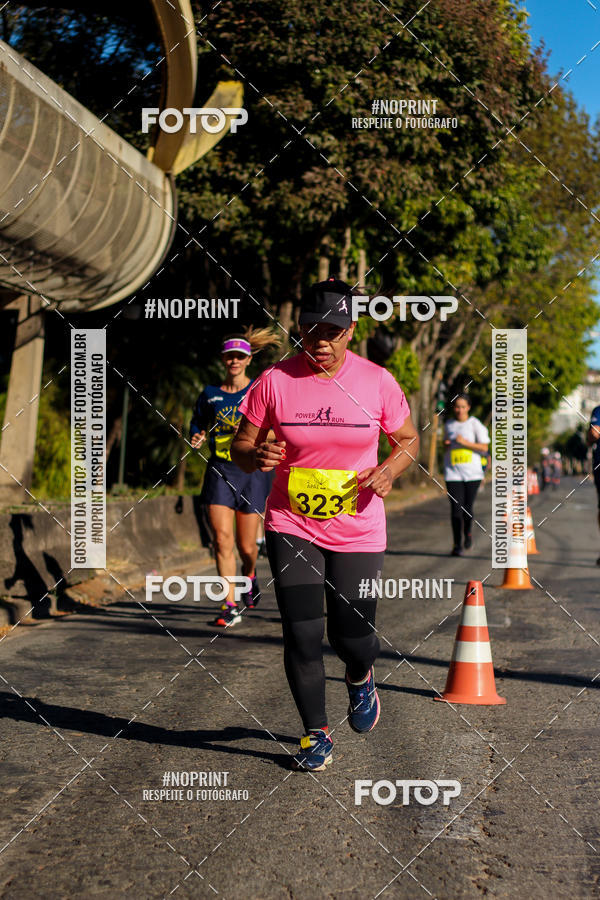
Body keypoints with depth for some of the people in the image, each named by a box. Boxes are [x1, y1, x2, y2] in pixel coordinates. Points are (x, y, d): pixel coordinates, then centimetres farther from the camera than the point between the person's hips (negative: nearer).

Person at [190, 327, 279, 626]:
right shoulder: (210, 394, 9)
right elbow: (197, 425, 21)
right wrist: (197, 438, -1)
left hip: (252, 471, -1)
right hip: (219, 471, 1)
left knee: (246, 546, 3)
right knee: (221, 538, -13)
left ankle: (249, 574, 39)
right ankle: (230, 607, -8)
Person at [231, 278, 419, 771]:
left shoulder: (377, 381, -4)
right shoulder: (275, 381, -6)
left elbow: (409, 440, 9)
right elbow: (240, 447, 2)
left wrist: (388, 471, -12)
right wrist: (257, 456, -21)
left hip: (358, 529, 0)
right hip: (292, 525, 0)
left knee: (351, 637, 2)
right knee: (301, 634, -5)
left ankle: (360, 677, 40)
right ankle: (316, 733, 17)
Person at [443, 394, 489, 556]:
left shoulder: (475, 424, 0)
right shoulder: (448, 425, 12)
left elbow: (484, 447, -3)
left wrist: (465, 442, -13)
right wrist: (446, 445, 2)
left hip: (472, 472, -2)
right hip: (453, 471, 2)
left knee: (467, 509, -2)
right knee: (456, 509, -7)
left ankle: (468, 532, 30)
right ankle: (457, 545, 1)